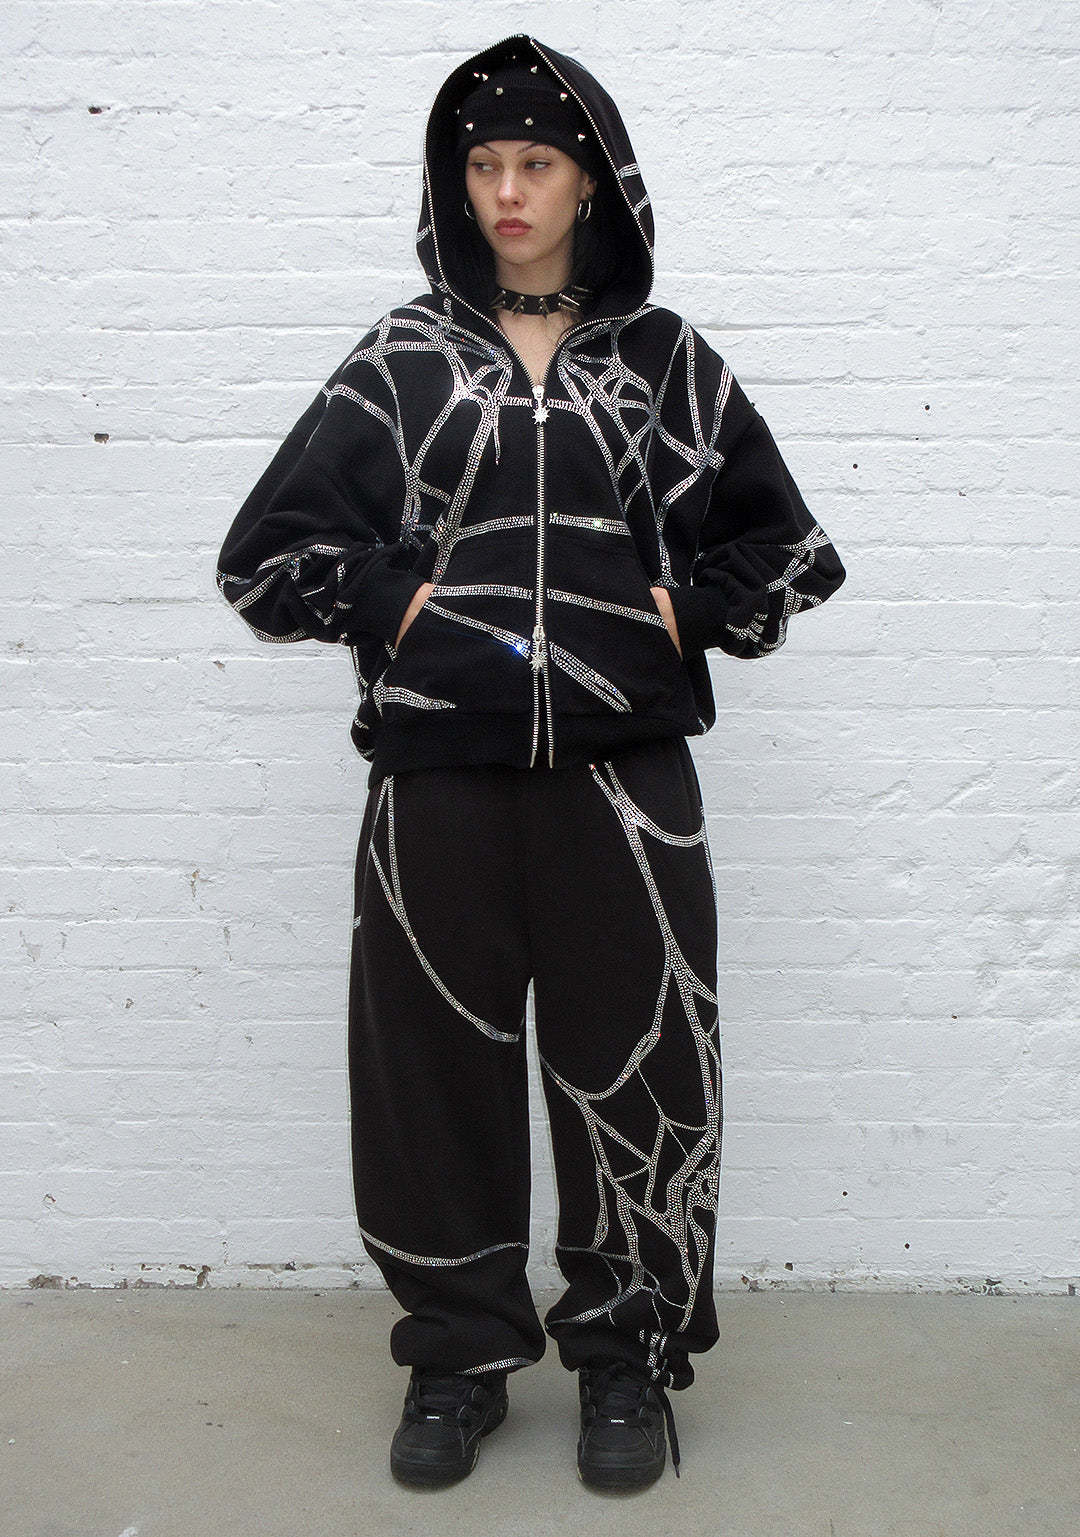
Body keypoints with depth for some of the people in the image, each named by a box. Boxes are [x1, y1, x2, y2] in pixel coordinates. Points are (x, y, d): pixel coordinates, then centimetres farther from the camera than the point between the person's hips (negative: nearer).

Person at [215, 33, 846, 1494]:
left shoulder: (666, 361, 9)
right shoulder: (399, 363, 7)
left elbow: (788, 547, 13)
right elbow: (264, 553, 6)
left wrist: (681, 615, -1)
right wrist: (402, 605, -5)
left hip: (623, 780, 0)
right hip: (438, 782, 1)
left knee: (633, 1069, 5)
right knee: (438, 1068, 7)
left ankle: (628, 1356, 24)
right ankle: (459, 1358, 26)